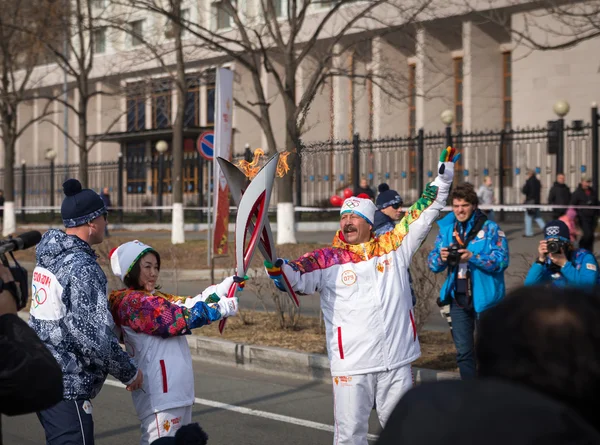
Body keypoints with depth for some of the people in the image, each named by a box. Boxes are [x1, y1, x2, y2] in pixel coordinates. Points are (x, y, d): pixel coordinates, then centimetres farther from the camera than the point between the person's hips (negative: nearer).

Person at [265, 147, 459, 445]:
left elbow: (425, 212, 9)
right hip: (352, 366, -2)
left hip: (396, 363, 2)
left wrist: (444, 174, 5)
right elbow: (296, 278, -13)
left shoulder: (393, 247, 6)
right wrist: (276, 268, -33)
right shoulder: (328, 259, 0)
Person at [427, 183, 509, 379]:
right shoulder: (446, 229, 7)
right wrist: (440, 257, -15)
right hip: (458, 298, 4)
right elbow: (432, 263, 7)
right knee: (463, 351, 11)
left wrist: (473, 256, -26)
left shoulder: (490, 228, -6)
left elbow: (502, 260, -16)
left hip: (484, 297, -4)